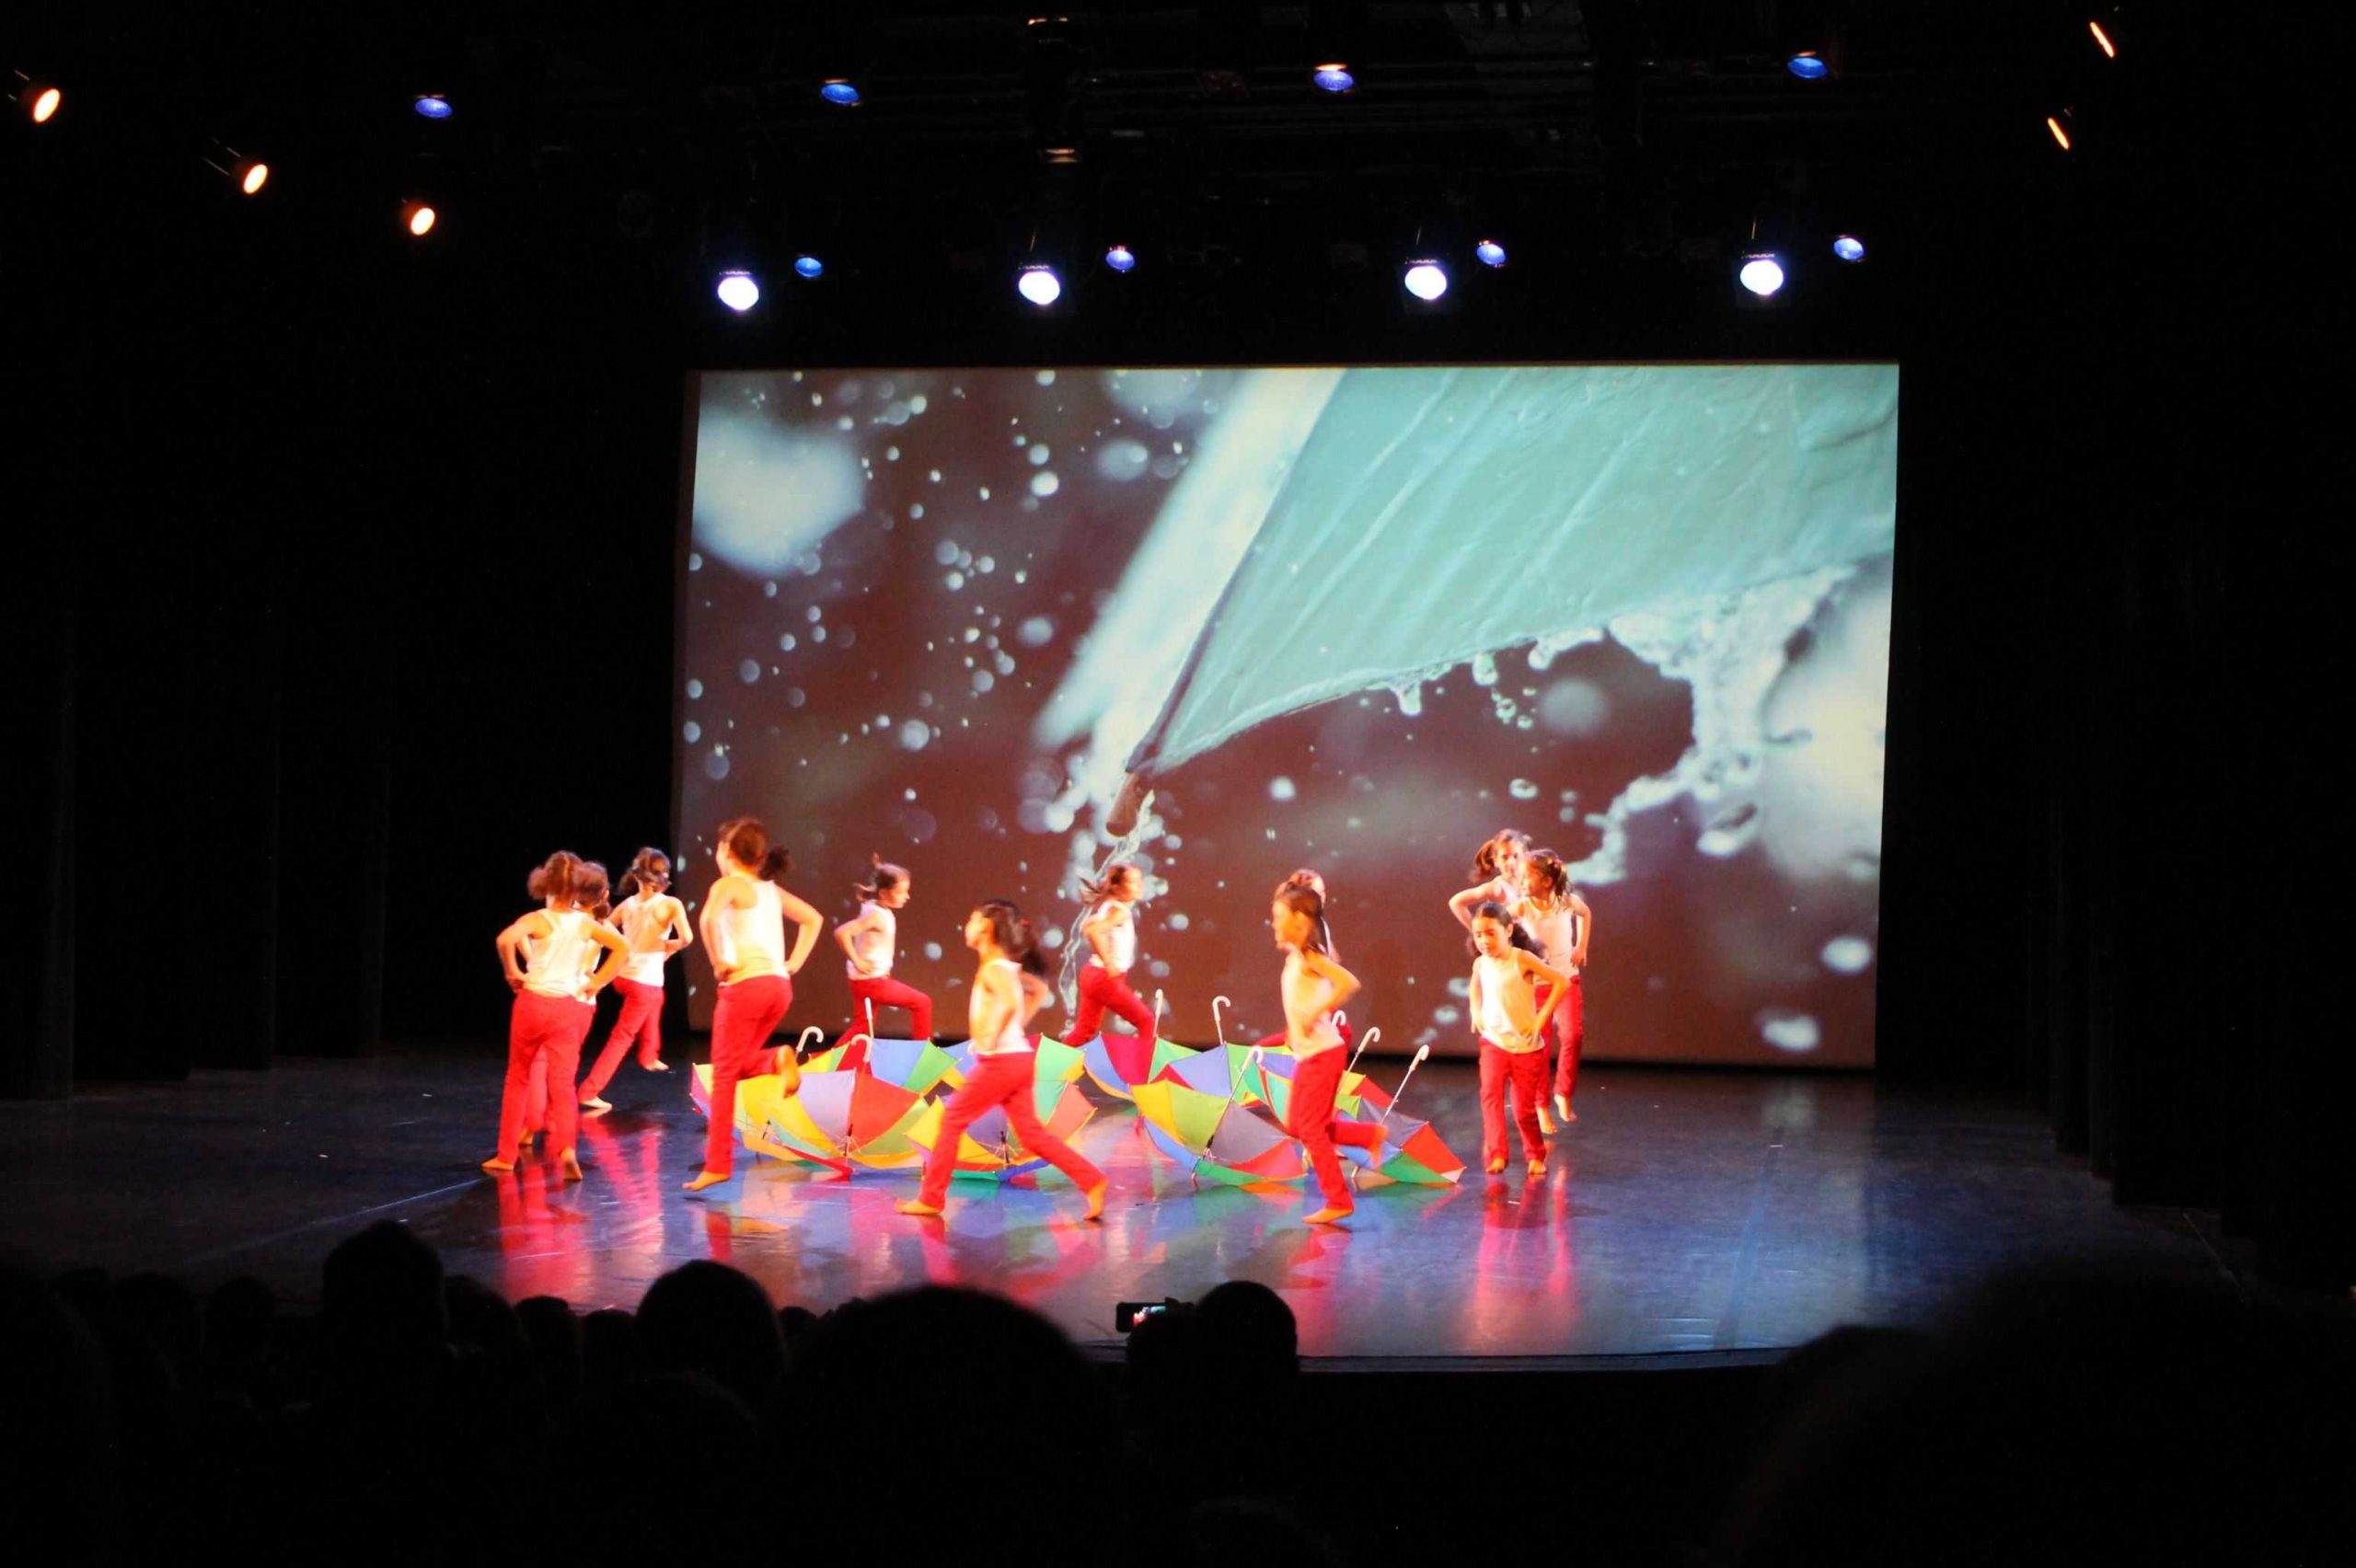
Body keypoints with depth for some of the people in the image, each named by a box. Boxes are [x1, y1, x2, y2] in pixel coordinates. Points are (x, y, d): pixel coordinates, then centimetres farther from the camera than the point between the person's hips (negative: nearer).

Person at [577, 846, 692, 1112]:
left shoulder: (627, 904, 3)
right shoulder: (671, 904, -12)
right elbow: (686, 938, -23)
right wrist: (670, 946, -2)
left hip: (622, 975, 6)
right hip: (645, 980, -6)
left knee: (655, 1002, 37)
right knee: (622, 1037, -1)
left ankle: (649, 1056, 47)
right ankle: (589, 1092, -6)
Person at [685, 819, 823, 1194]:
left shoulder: (729, 885, -3)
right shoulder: (771, 888, 17)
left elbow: (709, 919, -24)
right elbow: (813, 919, 25)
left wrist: (718, 962, -12)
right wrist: (795, 963, 18)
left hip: (745, 985, -7)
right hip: (779, 987, 7)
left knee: (725, 1074, -1)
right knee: (738, 1064, 20)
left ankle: (718, 1164, -2)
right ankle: (776, 1060, -12)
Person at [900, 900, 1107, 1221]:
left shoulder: (992, 969, -16)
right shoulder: (1008, 966, 12)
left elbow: (1009, 1002, -35)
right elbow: (1039, 990, 27)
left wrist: (991, 1039, -27)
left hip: (1000, 1060, -9)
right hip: (1017, 1059, 9)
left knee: (953, 1120, 4)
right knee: (1031, 1133, 9)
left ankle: (930, 1199, 10)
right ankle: (1092, 1181, 1)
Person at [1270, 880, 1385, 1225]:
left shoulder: (1309, 956, -16)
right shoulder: (1294, 957, 10)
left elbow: (1348, 982, -29)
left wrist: (1316, 1013, -25)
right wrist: (1293, 1029, 10)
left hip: (1322, 1052, -9)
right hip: (1308, 1053, 9)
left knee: (1310, 1127, -5)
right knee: (1299, 1126, 14)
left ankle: (1338, 1202, 2)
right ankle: (1370, 1135, 23)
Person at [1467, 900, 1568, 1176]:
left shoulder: (1522, 959, -16)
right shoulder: (1480, 964, -1)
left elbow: (1560, 981, -19)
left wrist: (1541, 1017, -19)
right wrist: (1476, 1013, 9)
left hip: (1526, 1046, -3)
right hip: (1493, 1043, 3)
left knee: (1524, 1108, 4)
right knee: (1490, 1094, -17)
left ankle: (1535, 1156, 26)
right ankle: (1496, 1155, -15)